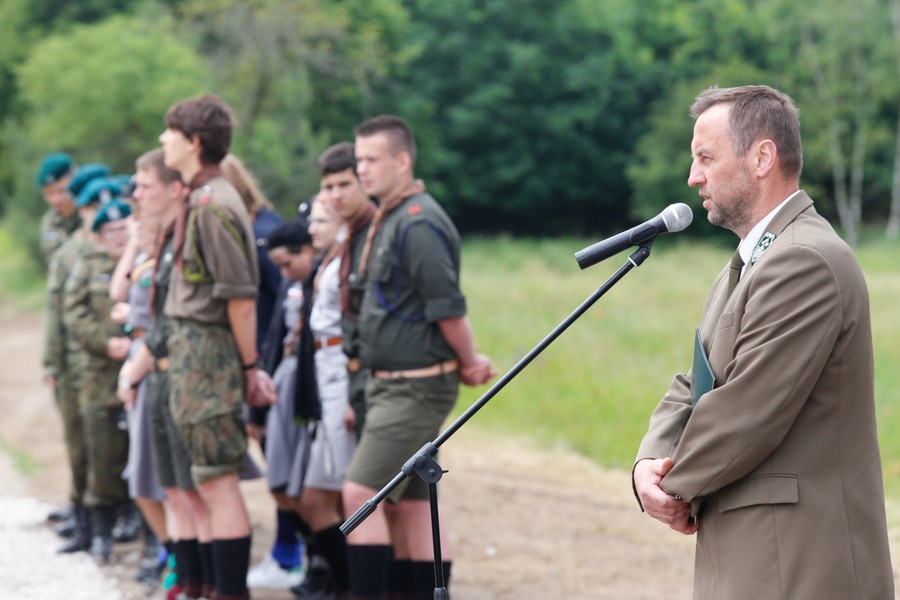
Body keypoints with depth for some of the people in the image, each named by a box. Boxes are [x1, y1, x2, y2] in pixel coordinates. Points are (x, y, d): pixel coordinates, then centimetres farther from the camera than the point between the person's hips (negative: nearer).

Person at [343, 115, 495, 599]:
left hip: (417, 387, -10)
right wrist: (468, 362, 13)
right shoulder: (388, 220, 14)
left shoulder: (418, 224, -17)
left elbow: (448, 308, -19)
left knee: (361, 493, -13)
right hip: (390, 384, 10)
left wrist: (468, 364, -6)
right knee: (409, 501, 11)